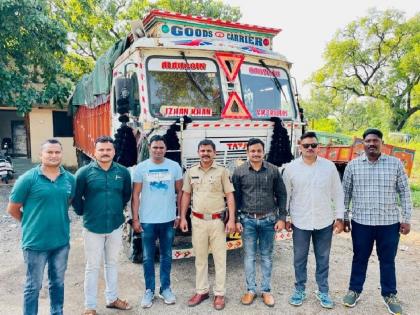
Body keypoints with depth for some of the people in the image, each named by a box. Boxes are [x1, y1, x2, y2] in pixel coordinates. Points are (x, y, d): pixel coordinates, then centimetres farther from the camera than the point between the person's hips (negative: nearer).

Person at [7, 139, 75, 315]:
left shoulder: (70, 179, -1)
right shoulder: (28, 178, -12)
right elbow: (12, 209, -4)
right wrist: (31, 223, 5)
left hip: (61, 241, 4)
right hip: (36, 242, -4)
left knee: (58, 283, 20)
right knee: (33, 286, 11)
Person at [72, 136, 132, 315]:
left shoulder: (123, 172, -2)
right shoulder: (84, 172, -11)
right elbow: (76, 197, -2)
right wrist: (83, 212, 2)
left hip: (115, 226, 3)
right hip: (93, 227, -3)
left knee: (112, 263, 17)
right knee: (93, 267, 8)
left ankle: (112, 298, 34)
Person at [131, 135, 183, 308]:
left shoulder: (174, 166, -1)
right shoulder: (141, 168, -4)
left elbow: (180, 192, 4)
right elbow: (135, 195, -2)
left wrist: (180, 215, 2)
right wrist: (135, 219, -5)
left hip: (168, 219, 1)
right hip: (147, 221, -1)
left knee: (166, 256, 14)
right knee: (148, 258, 10)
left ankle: (165, 288, 29)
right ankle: (149, 290, 25)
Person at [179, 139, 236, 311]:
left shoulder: (222, 171, -4)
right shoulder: (191, 171, 4)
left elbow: (229, 195, -4)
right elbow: (186, 195, 9)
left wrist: (231, 219, -11)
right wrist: (182, 218, 4)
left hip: (217, 220, -2)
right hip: (197, 220, 3)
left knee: (219, 258, 6)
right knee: (200, 258, 13)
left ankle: (219, 293, 20)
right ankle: (201, 291, 27)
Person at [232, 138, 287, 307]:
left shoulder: (273, 170, -1)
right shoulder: (239, 171, -2)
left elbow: (281, 195, 2)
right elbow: (235, 197, 0)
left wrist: (281, 218, -2)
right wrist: (236, 220, -3)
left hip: (268, 219, 0)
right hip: (248, 220, 0)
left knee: (267, 256, 12)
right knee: (249, 256, 10)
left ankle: (266, 290, 26)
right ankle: (251, 289, 25)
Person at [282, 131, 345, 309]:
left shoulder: (329, 166, -2)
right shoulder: (291, 168, -4)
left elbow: (337, 193, 3)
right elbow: (285, 195, 2)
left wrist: (340, 217, 1)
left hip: (324, 222, 1)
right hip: (300, 222, -1)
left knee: (323, 259, 14)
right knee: (299, 258, 11)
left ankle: (323, 291, 31)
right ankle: (299, 290, 29)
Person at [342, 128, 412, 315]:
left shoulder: (395, 163, -1)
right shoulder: (353, 165, 0)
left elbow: (404, 192, 3)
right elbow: (346, 192, 5)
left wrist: (406, 219, 1)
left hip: (389, 222, 0)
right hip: (361, 222, 0)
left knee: (388, 260, 13)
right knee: (359, 258, 13)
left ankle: (389, 295, 32)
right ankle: (354, 290, 31)